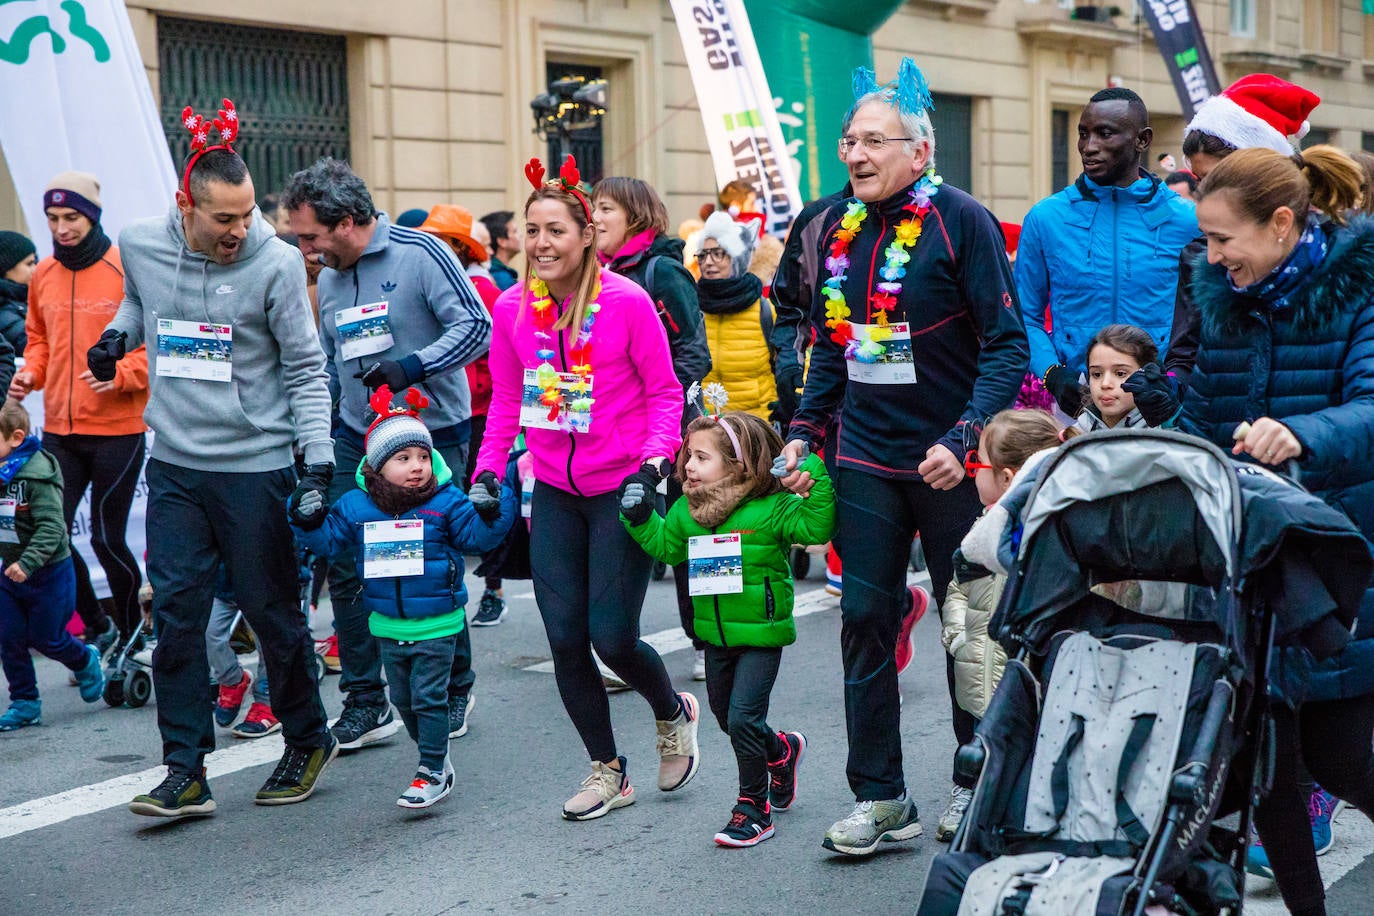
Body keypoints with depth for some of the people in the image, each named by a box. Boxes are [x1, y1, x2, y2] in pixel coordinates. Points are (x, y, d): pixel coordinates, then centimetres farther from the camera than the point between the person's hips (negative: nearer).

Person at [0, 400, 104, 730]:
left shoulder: (38, 474, -22)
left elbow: (51, 526, -28)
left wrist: (28, 561, -36)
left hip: (48, 572, -7)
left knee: (45, 638, 6)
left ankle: (86, 661, 35)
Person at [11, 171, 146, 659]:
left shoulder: (129, 271, -7)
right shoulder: (43, 275, 9)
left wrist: (120, 373, -21)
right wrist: (30, 372, 2)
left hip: (117, 430, -5)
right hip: (59, 430, 5)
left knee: (108, 538, 1)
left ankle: (132, 632, 23)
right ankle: (97, 627, 21)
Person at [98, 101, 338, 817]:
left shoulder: (275, 264, -12)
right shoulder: (140, 244, -1)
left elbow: (306, 371, -6)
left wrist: (318, 462, -12)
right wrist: (118, 333, 4)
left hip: (256, 468, -3)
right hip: (173, 468, 4)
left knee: (270, 611, 6)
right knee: (177, 614, 1)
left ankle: (308, 742, 26)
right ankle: (185, 771, 8)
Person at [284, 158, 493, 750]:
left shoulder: (420, 253, -10)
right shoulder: (329, 277, 11)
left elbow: (477, 327, -14)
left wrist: (411, 367, -23)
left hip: (432, 437, -6)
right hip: (357, 441, 6)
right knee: (345, 569, -2)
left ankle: (455, 690, 22)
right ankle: (365, 704, 7)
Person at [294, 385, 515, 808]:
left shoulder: (446, 502, -9)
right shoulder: (356, 507, -3)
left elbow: (477, 535, -10)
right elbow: (328, 540, 0)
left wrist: (494, 508, -26)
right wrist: (309, 518, -17)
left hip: (436, 626, -4)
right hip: (388, 627, 4)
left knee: (428, 699, -3)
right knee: (404, 701, 16)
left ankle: (432, 773, 7)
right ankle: (436, 757, 34)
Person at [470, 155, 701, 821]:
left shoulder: (628, 302, -12)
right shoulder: (512, 309, -1)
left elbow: (664, 392, -5)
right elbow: (505, 401, 11)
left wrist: (655, 461, -17)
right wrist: (488, 470, 1)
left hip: (620, 488, -4)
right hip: (554, 492, 4)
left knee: (612, 637, -5)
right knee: (564, 641, 2)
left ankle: (673, 713, 28)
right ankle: (607, 771, 21)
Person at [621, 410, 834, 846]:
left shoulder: (772, 509, -15)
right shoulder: (686, 512, 3)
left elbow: (816, 528, -24)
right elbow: (665, 546, 17)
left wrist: (815, 478, -31)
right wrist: (640, 517, 4)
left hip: (761, 634, -7)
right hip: (716, 635, 7)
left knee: (742, 717, -10)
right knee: (725, 715, 17)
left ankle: (753, 808, 5)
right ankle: (782, 751, 46)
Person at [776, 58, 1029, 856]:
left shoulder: (960, 220, -11)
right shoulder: (839, 226, 6)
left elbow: (1007, 344, -13)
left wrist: (965, 438, -23)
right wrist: (804, 432, 7)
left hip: (950, 461, -5)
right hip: (867, 459, 5)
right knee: (864, 622, 4)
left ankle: (976, 787, 24)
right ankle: (880, 797, 15)